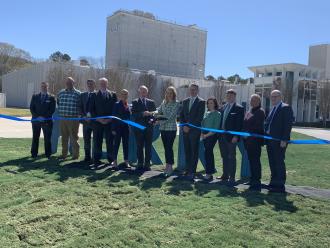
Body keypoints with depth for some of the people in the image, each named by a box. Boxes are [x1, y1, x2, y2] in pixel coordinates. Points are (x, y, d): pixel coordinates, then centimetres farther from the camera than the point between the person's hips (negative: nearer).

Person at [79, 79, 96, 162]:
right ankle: (87, 156, 16)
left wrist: (91, 116, -13)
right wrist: (84, 116, -5)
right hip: (86, 120, 4)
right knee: (86, 139, 7)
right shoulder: (83, 95, 13)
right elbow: (81, 107, 10)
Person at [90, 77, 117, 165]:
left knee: (110, 141, 2)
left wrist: (110, 119, -7)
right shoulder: (95, 95, 9)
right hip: (98, 121, 0)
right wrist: (98, 118, -8)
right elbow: (92, 109, 5)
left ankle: (111, 159, 10)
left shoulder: (113, 94, 9)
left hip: (109, 121, 0)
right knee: (97, 141, 2)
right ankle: (97, 159, 10)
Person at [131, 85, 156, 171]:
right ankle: (140, 164, 12)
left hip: (149, 127, 1)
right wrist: (143, 113, -21)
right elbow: (133, 114, -8)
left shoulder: (151, 102, 12)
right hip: (139, 127, -1)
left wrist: (152, 119, -10)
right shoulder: (135, 102, 4)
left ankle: (147, 164, 8)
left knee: (148, 147, 1)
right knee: (139, 147, 3)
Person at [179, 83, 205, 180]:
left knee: (194, 152, -2)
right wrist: (184, 126, -2)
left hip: (195, 130, -5)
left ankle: (192, 172, 1)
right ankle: (187, 170, 14)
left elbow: (200, 117, -9)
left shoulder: (201, 102, -2)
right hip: (185, 130, 5)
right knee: (187, 151, 8)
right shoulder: (185, 101, 16)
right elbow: (181, 115, 14)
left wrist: (190, 127, -12)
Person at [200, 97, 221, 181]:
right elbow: (203, 124, 17)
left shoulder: (217, 114, -4)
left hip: (212, 135, -7)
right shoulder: (206, 113, 16)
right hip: (205, 135, 7)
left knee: (207, 152, -11)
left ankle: (209, 173, -6)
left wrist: (207, 135, -15)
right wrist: (202, 133, 1)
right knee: (209, 153, 11)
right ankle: (212, 170, 23)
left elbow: (216, 127, -11)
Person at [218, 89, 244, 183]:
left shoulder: (239, 108, -6)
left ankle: (232, 177, 8)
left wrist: (236, 136, -17)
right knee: (224, 156, 13)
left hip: (231, 136, -6)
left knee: (231, 157, 1)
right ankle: (225, 175, 22)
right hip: (222, 135, 6)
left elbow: (239, 123, -11)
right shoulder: (223, 107, 14)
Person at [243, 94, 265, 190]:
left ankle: (257, 181, -2)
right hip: (248, 140, 8)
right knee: (251, 160, 12)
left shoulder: (260, 112, -7)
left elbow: (258, 126, -15)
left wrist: (248, 133, -15)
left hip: (255, 140, -8)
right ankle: (253, 180, 20)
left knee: (255, 160, -7)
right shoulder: (249, 112, 19)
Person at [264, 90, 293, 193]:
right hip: (270, 140, 8)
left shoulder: (285, 108, -7)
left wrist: (284, 140, -19)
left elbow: (288, 125, -13)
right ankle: (274, 183, 21)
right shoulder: (273, 109, 18)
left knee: (279, 162, -3)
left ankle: (280, 185, 4)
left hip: (279, 141, -8)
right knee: (272, 163, 12)